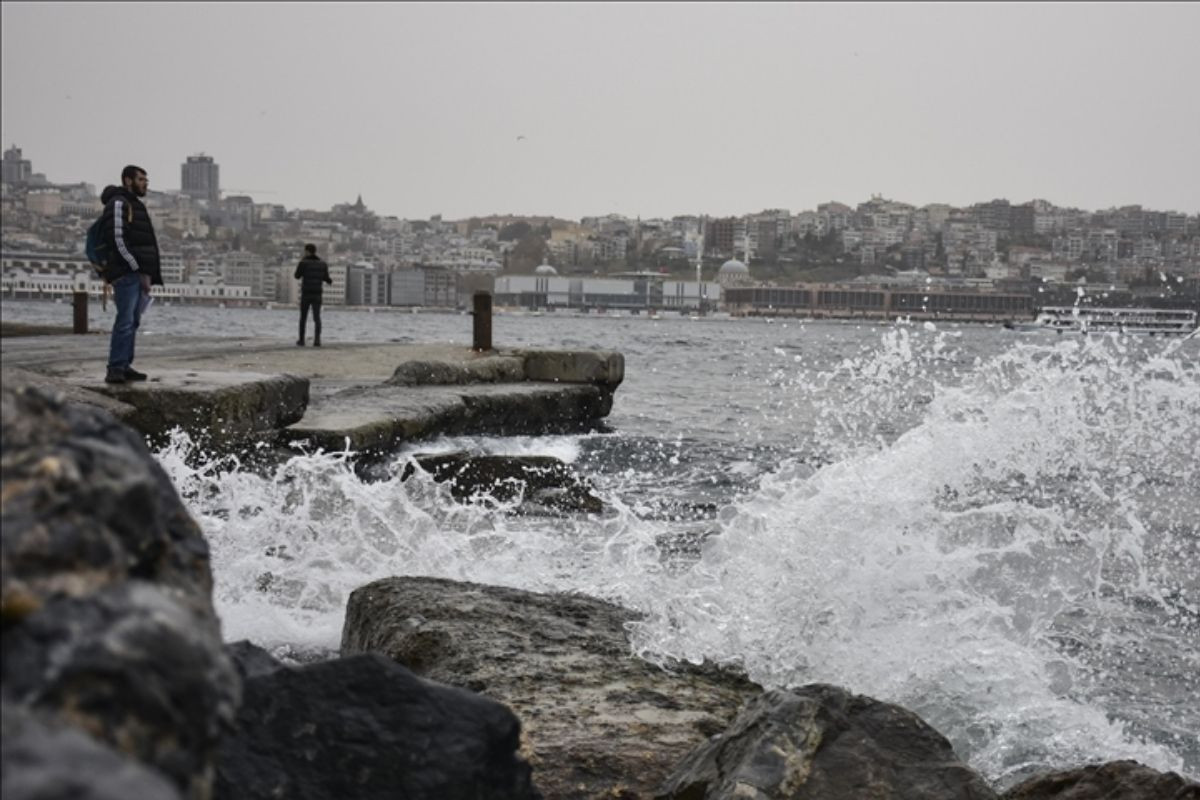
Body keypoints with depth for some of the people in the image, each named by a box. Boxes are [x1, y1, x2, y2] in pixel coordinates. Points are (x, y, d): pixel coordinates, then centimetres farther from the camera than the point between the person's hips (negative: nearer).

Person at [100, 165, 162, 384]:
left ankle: (124, 367, 12)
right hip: (126, 273, -10)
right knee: (126, 320, -14)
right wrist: (139, 270, -17)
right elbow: (118, 240, -17)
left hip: (138, 274, 10)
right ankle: (115, 369, -17)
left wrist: (148, 274, 15)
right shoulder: (118, 203, -7)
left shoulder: (135, 205, 24)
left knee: (132, 322, 9)